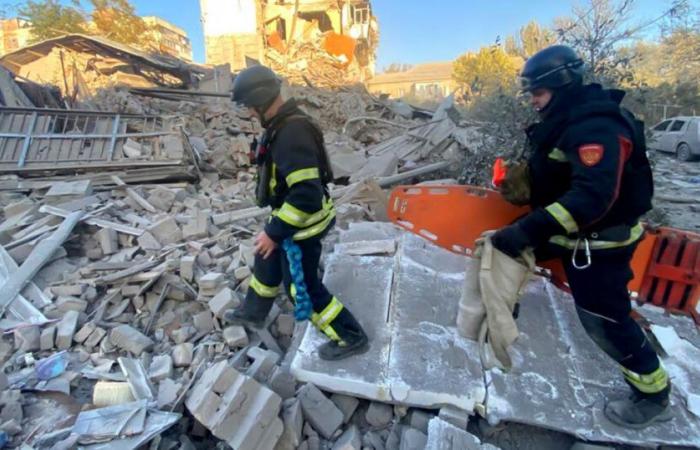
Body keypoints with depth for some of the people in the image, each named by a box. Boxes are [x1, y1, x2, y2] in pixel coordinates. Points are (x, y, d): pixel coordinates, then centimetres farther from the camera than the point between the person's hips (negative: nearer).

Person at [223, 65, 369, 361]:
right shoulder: (287, 123, 3)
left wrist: (274, 233, -26)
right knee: (267, 263, 27)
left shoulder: (291, 135, -29)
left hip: (301, 224, -10)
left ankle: (351, 338, 23)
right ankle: (253, 312, 52)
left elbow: (306, 195, -35)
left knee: (303, 287, 6)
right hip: (294, 215, 10)